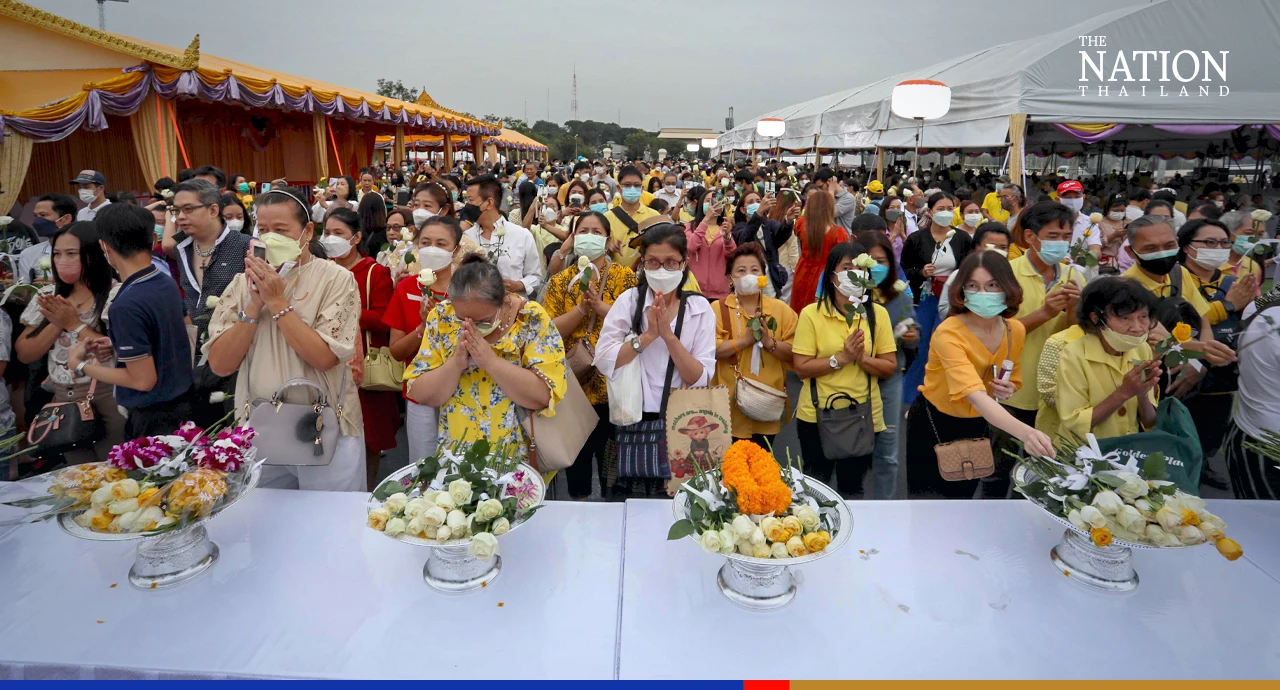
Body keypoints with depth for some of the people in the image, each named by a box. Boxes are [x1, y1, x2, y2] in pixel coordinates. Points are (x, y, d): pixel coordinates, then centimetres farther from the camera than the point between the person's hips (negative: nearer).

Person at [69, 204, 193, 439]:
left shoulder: (127, 305, -24)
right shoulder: (168, 284, -1)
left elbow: (143, 380, -21)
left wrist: (80, 365, -9)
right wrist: (117, 346, 9)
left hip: (154, 418, -8)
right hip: (182, 403, 8)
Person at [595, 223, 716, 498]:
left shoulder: (699, 308, -1)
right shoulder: (629, 301, -2)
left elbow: (701, 379, -9)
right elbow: (603, 362, -11)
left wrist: (669, 335, -19)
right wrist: (648, 335, -19)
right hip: (632, 424, 0)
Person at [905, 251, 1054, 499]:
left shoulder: (1015, 330, -9)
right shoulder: (949, 333, -30)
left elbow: (1012, 381, 10)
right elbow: (976, 395, -43)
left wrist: (1007, 390, -14)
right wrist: (1025, 432, -57)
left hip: (976, 426, 6)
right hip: (933, 425, -6)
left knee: (962, 497, 22)